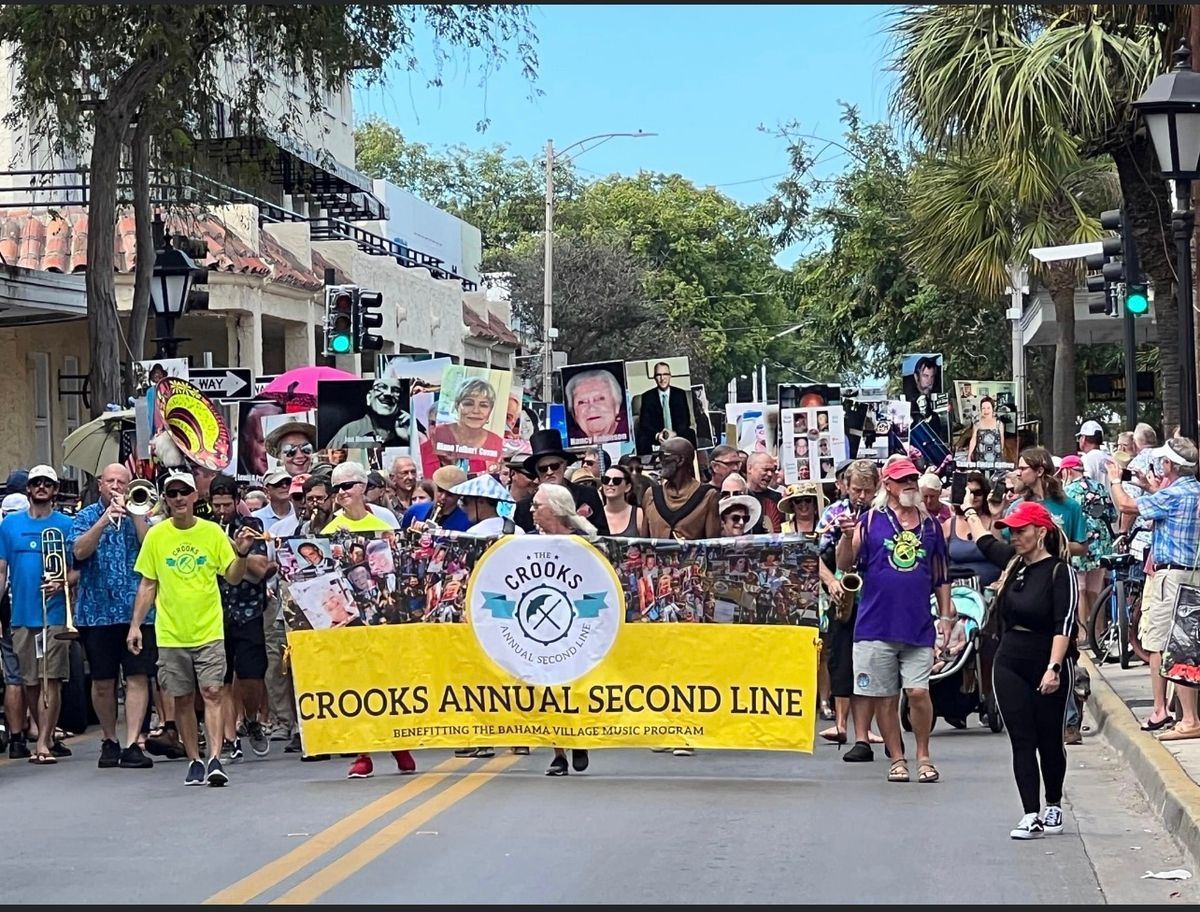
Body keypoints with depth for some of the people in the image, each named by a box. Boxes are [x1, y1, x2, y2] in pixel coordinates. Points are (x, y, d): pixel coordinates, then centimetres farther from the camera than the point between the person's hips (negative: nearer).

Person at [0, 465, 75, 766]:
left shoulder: (66, 525, 3)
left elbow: (79, 568, 2)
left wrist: (62, 583, -18)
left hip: (54, 614, -3)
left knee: (51, 680, -8)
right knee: (29, 683, 8)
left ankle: (43, 745, -7)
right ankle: (49, 738, 21)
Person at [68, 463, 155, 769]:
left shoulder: (139, 513, 11)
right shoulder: (86, 516, 9)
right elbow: (80, 551, -9)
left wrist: (134, 512, -10)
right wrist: (106, 518, -16)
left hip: (137, 609, 0)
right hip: (97, 611, 0)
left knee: (138, 677, -7)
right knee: (102, 682, 5)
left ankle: (132, 744, -8)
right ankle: (109, 741, 19)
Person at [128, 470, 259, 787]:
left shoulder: (212, 532, 0)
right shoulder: (156, 535, 2)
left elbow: (233, 577, 1)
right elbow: (147, 584, 8)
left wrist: (242, 553, -17)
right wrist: (135, 625, 3)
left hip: (209, 630, -1)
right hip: (171, 633, 1)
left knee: (212, 693, -10)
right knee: (182, 699, 6)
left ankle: (215, 759, -14)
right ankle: (194, 761, 15)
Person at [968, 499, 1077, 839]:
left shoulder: (1059, 571, -13)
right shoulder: (1013, 562, 7)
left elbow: (1064, 624, -19)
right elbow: (986, 543, 29)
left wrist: (1053, 668, -27)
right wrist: (969, 512, 41)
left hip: (1049, 667, -5)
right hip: (1010, 666, 6)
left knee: (1049, 740, 8)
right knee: (1022, 741, -1)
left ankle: (1053, 806, 29)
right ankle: (1032, 816, -2)